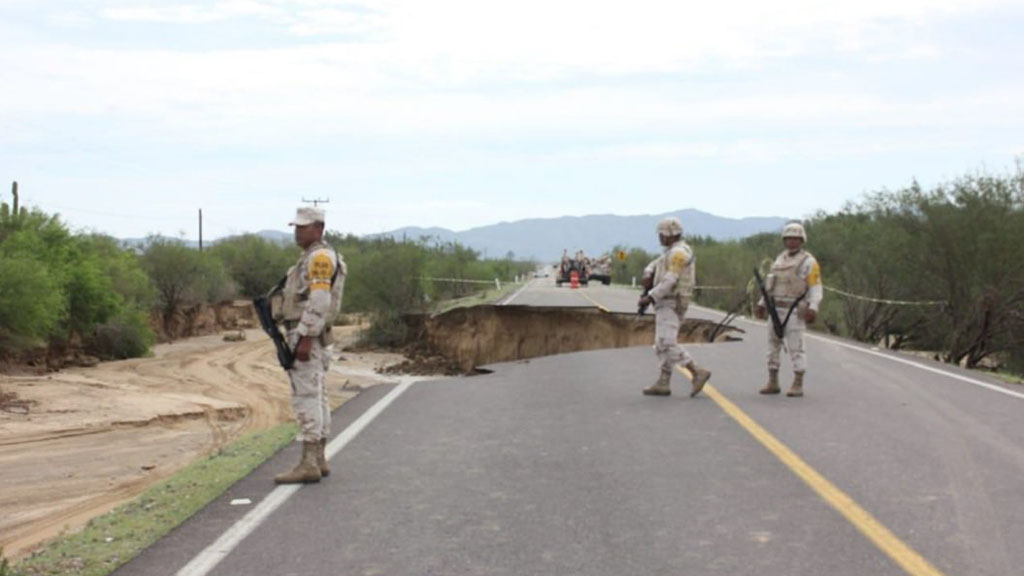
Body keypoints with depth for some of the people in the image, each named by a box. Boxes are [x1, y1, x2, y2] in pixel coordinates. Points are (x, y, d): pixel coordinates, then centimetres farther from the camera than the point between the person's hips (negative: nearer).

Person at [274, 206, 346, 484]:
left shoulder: (320, 257, -13)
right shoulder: (311, 258, 20)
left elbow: (319, 302, -22)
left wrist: (305, 339, -25)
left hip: (306, 336, -11)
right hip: (310, 338, 11)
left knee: (306, 397, -11)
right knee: (316, 398, 11)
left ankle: (308, 465, -12)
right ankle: (319, 460, 15)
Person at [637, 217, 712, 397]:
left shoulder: (678, 253, -14)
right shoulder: (671, 252, 19)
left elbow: (669, 281, -23)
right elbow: (654, 265, 17)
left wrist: (650, 297, -23)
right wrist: (648, 274, -6)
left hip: (671, 304, -11)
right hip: (667, 303, 11)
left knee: (667, 342, -17)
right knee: (662, 344, 9)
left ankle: (697, 372, -15)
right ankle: (663, 384, 8)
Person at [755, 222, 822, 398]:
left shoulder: (808, 262, -6)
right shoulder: (780, 259, 13)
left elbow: (816, 288, -11)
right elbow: (771, 283, 19)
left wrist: (813, 308, -24)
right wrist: (762, 303, 14)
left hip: (795, 312, -6)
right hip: (776, 310, 6)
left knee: (796, 347, -7)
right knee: (773, 345, 6)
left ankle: (798, 385, -2)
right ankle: (773, 383, 14)